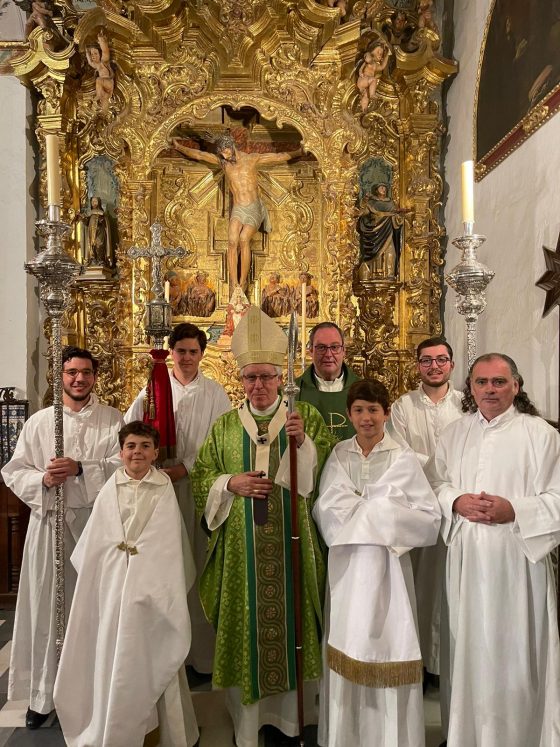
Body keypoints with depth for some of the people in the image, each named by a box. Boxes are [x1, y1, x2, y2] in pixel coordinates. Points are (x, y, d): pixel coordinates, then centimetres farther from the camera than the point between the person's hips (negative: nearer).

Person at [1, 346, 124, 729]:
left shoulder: (113, 419, 3)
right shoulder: (39, 421, 7)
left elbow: (123, 464, -7)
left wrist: (80, 468, -18)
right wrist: (43, 480, -14)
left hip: (98, 521, -1)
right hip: (50, 522, 1)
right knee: (48, 606, 5)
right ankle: (43, 694, 22)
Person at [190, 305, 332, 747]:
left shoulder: (306, 416, 2)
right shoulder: (224, 426, 6)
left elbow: (329, 475, -3)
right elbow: (200, 479, 6)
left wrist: (304, 441, -19)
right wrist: (231, 484, -13)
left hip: (293, 544, -1)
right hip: (242, 548, 1)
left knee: (292, 618, 8)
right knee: (247, 624, 7)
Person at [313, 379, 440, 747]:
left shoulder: (404, 459, -4)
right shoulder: (338, 455, 4)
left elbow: (430, 519, -8)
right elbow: (324, 510, -2)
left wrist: (372, 513, -11)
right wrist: (376, 510, -12)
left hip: (387, 566, -2)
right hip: (347, 566, 2)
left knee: (386, 646, 4)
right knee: (347, 649, 10)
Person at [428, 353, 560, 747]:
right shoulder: (454, 433, 8)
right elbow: (434, 484, 11)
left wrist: (513, 510, -18)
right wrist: (456, 502, -9)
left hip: (517, 559, -3)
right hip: (465, 558, 4)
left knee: (514, 652, 4)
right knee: (467, 649, 13)